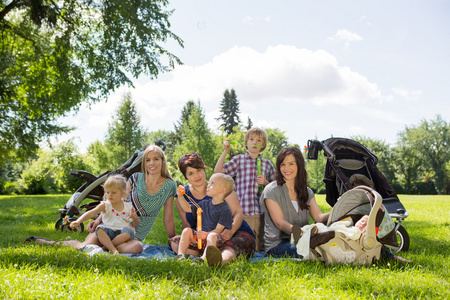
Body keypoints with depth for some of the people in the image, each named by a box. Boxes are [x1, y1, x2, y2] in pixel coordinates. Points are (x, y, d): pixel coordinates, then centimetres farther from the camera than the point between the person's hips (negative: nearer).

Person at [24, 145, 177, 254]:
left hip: (134, 233, 0)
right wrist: (98, 219, -6)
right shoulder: (136, 178, 2)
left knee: (136, 247, -37)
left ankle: (103, 247, -16)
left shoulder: (169, 186, 0)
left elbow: (168, 218, 5)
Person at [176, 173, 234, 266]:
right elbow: (188, 208, 28)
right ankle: (180, 255, -26)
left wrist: (206, 234, -30)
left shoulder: (225, 209, -6)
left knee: (212, 236, -37)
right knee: (187, 230, -14)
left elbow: (218, 229, -13)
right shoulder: (204, 204, 17)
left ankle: (204, 257, -60)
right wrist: (180, 196, 15)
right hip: (200, 236, 7)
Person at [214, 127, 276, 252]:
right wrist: (225, 151, -7)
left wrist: (265, 183, -2)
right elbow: (218, 171, -3)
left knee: (259, 248, 4)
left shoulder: (267, 164, 12)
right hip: (242, 212, -2)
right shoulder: (238, 160, 8)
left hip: (261, 212, 2)